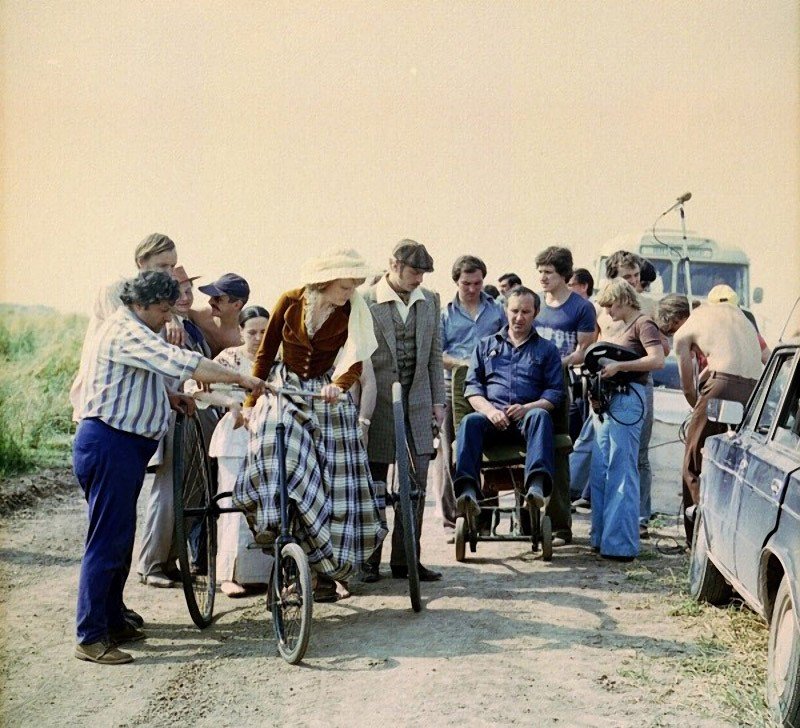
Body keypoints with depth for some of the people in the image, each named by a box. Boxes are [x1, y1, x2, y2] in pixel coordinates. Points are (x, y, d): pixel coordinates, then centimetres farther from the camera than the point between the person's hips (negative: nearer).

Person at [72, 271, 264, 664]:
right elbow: (181, 362, -26)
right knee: (107, 541, -9)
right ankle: (90, 638, -5)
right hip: (109, 444, -11)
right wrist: (240, 378, -23)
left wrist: (170, 396, 12)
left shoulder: (134, 330, 19)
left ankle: (113, 622, 25)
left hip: (124, 446, 11)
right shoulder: (126, 331, -16)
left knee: (120, 539, 16)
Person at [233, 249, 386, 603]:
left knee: (334, 481, -6)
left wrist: (339, 385, -35)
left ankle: (327, 568, 3)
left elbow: (355, 362, -13)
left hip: (326, 396, 0)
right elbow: (265, 353, 2)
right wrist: (250, 401, 2)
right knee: (272, 446, -32)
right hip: (284, 387, 0)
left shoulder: (352, 313, -7)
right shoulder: (291, 302, -7)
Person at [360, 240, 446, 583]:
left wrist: (438, 400, 9)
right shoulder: (365, 303, -6)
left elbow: (434, 354, 13)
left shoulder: (430, 300, 9)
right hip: (378, 403, -4)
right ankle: (369, 559, 17)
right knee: (374, 485, 6)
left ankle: (405, 559, 12)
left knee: (417, 483, 3)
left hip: (417, 404, 4)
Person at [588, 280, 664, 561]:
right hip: (608, 401, 10)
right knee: (600, 472, 10)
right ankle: (602, 537, 18)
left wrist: (618, 366, -20)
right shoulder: (621, 328, 22)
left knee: (621, 473, -8)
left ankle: (620, 544, -5)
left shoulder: (643, 324, -5)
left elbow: (657, 360, -18)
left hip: (627, 400, -9)